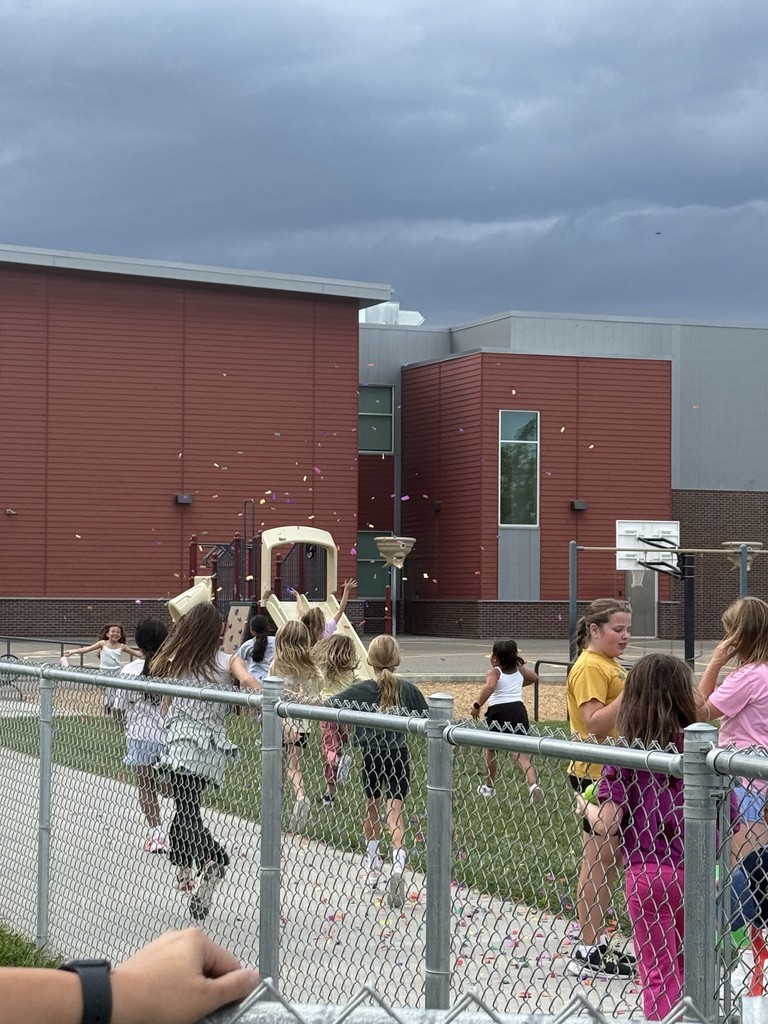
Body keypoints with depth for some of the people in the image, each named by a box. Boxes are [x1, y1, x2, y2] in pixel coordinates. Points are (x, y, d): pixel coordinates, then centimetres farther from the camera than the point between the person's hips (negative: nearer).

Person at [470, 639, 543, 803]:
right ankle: (533, 784, -27)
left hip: (498, 711, -4)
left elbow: (490, 686, -23)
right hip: (518, 708, 4)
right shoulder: (519, 670, 16)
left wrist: (477, 705, -19)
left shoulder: (494, 672, -1)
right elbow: (534, 677, 36)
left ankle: (489, 786, 32)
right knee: (520, 751, -3)